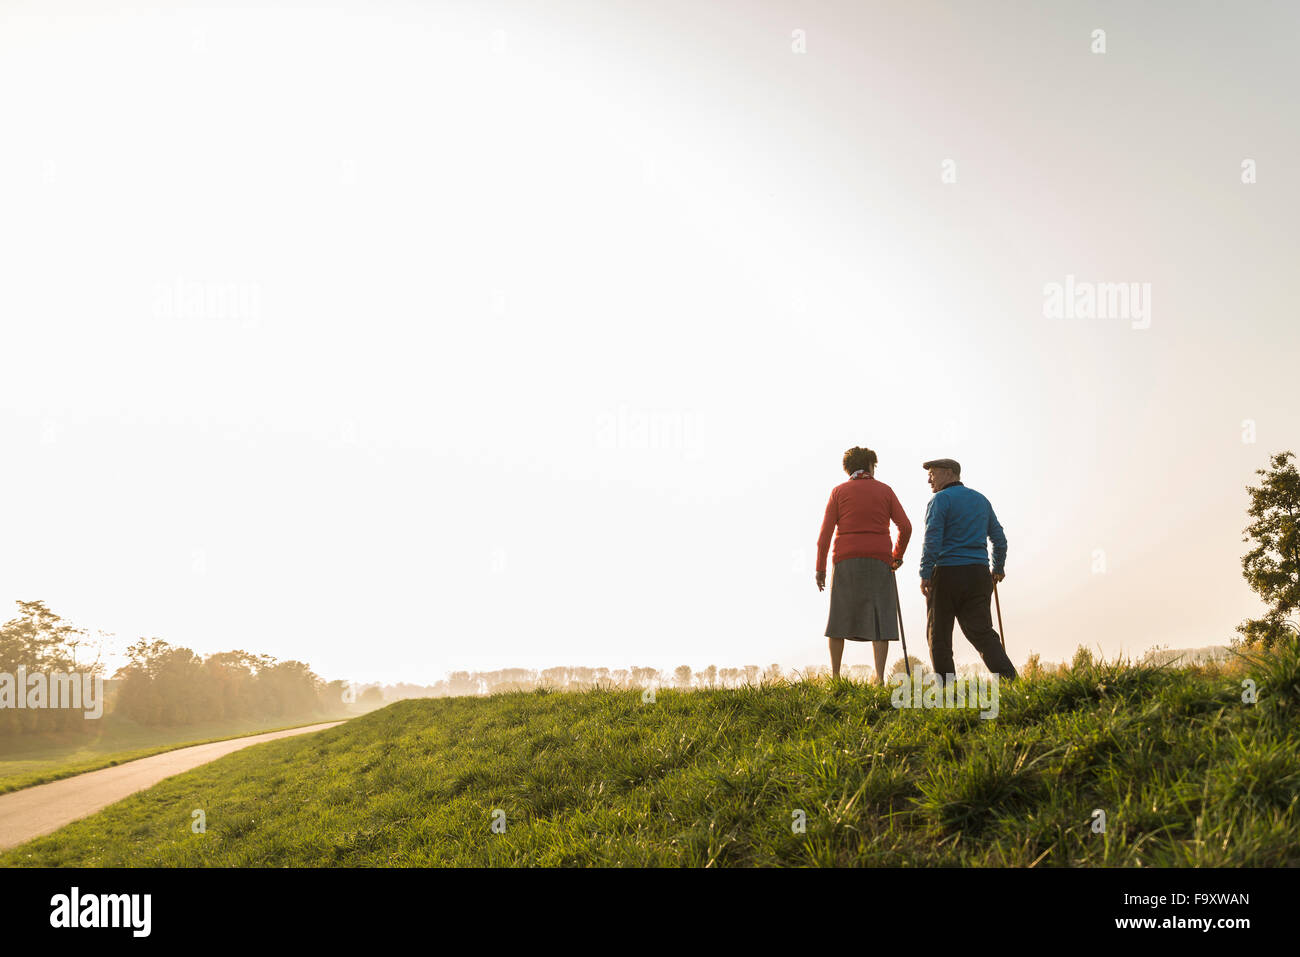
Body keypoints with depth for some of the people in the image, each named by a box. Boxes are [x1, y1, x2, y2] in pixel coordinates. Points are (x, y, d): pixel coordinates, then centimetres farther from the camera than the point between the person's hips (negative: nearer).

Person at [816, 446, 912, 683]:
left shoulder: (839, 492, 6)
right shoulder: (884, 491, 9)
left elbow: (826, 531, -2)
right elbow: (905, 526, 0)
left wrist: (820, 567, 2)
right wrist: (897, 555, 14)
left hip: (846, 562, 0)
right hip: (879, 562, 0)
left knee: (839, 619, 8)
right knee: (879, 619, 0)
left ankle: (834, 675, 8)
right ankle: (879, 677, -9)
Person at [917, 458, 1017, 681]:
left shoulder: (941, 499, -3)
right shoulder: (981, 500, 17)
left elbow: (932, 539, -15)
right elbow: (999, 538, 22)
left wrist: (925, 574, -16)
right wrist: (998, 568, 35)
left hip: (947, 573, -5)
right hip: (978, 575, 5)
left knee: (939, 636, 3)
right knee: (982, 632, 2)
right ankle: (1009, 678, -14)